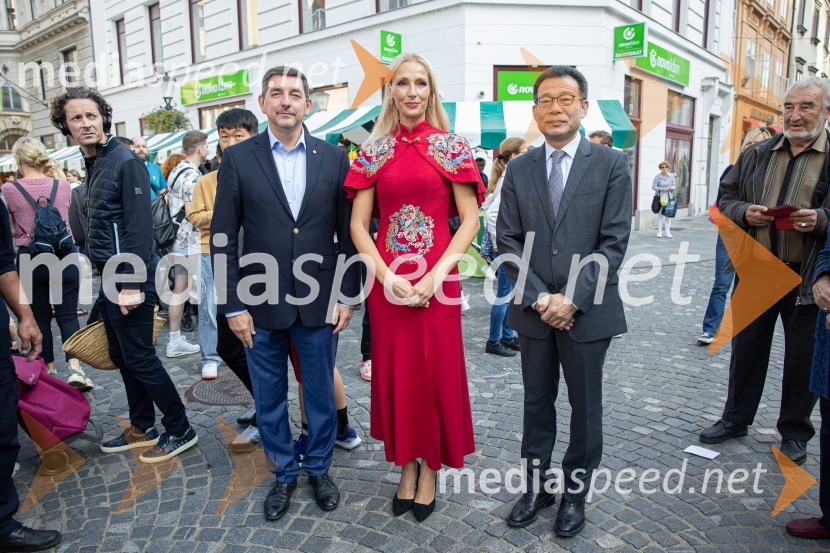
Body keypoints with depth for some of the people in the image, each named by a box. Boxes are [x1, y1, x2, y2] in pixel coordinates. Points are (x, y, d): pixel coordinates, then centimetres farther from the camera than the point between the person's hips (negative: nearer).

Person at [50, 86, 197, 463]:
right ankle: (142, 428, 30)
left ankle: (180, 431, 11)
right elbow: (99, 228, 16)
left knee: (140, 358, -2)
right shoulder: (92, 164, 14)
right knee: (122, 357, 16)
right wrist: (106, 282, 14)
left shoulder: (125, 162, -12)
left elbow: (140, 228, -19)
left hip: (128, 278, -9)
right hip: (108, 279, 9)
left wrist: (132, 284, -22)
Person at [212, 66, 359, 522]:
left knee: (321, 395, 14)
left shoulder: (334, 158, 2)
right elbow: (223, 238, -1)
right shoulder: (237, 158, -1)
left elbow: (348, 233, 4)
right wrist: (233, 306, -5)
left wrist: (347, 295, -1)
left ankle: (319, 468, 37)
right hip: (260, 304, 0)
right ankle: (283, 474, 36)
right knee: (269, 400, 14)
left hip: (319, 303, 1)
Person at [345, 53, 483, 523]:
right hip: (386, 281, 2)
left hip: (437, 282, -2)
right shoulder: (374, 152, 6)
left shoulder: (452, 147, 1)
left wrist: (435, 275, -14)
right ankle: (406, 466, 32)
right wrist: (387, 276, -10)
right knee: (395, 372, 11)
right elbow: (358, 225, 3)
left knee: (436, 372, 8)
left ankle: (430, 470, 29)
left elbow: (470, 221, -3)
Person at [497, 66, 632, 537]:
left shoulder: (611, 165, -3)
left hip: (588, 311, -2)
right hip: (534, 310, 3)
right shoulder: (519, 170, 5)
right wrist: (539, 297, -10)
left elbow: (614, 242, -9)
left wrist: (573, 299, -15)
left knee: (585, 406, 12)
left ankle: (576, 491, 30)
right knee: (537, 403, 14)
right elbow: (508, 241, 1)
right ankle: (537, 484, 31)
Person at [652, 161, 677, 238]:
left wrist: (671, 188, -12)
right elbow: (653, 187, -6)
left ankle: (668, 232, 8)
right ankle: (659, 232, 7)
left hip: (669, 198, 3)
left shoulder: (671, 176, 7)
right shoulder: (657, 176, -3)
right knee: (660, 214, 0)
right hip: (660, 197, -3)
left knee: (668, 214, 2)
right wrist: (662, 189, -17)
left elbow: (675, 185, 10)